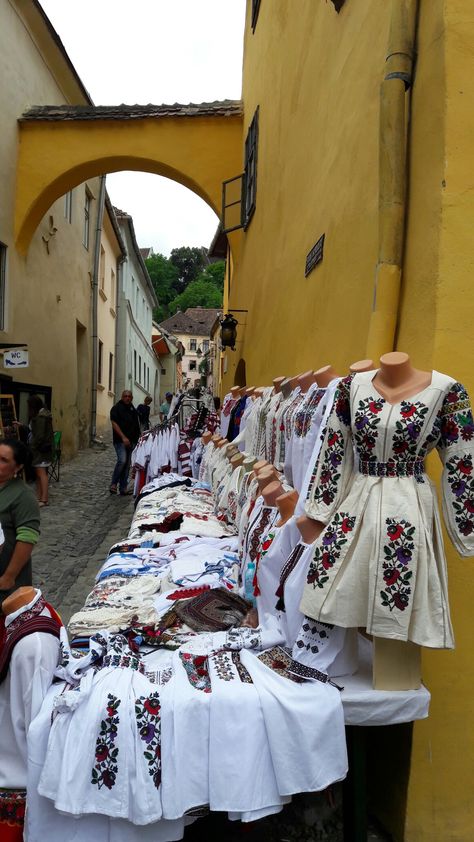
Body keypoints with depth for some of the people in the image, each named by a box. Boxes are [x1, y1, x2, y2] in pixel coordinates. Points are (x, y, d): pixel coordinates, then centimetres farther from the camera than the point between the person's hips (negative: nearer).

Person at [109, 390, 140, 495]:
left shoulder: (132, 409, 15)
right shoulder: (116, 408, -5)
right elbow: (114, 424, -13)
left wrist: (138, 438, 18)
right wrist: (123, 437, -21)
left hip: (131, 441, 7)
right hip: (120, 441, -7)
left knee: (127, 464, 7)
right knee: (122, 460, -20)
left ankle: (123, 488, 13)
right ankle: (113, 484, -3)